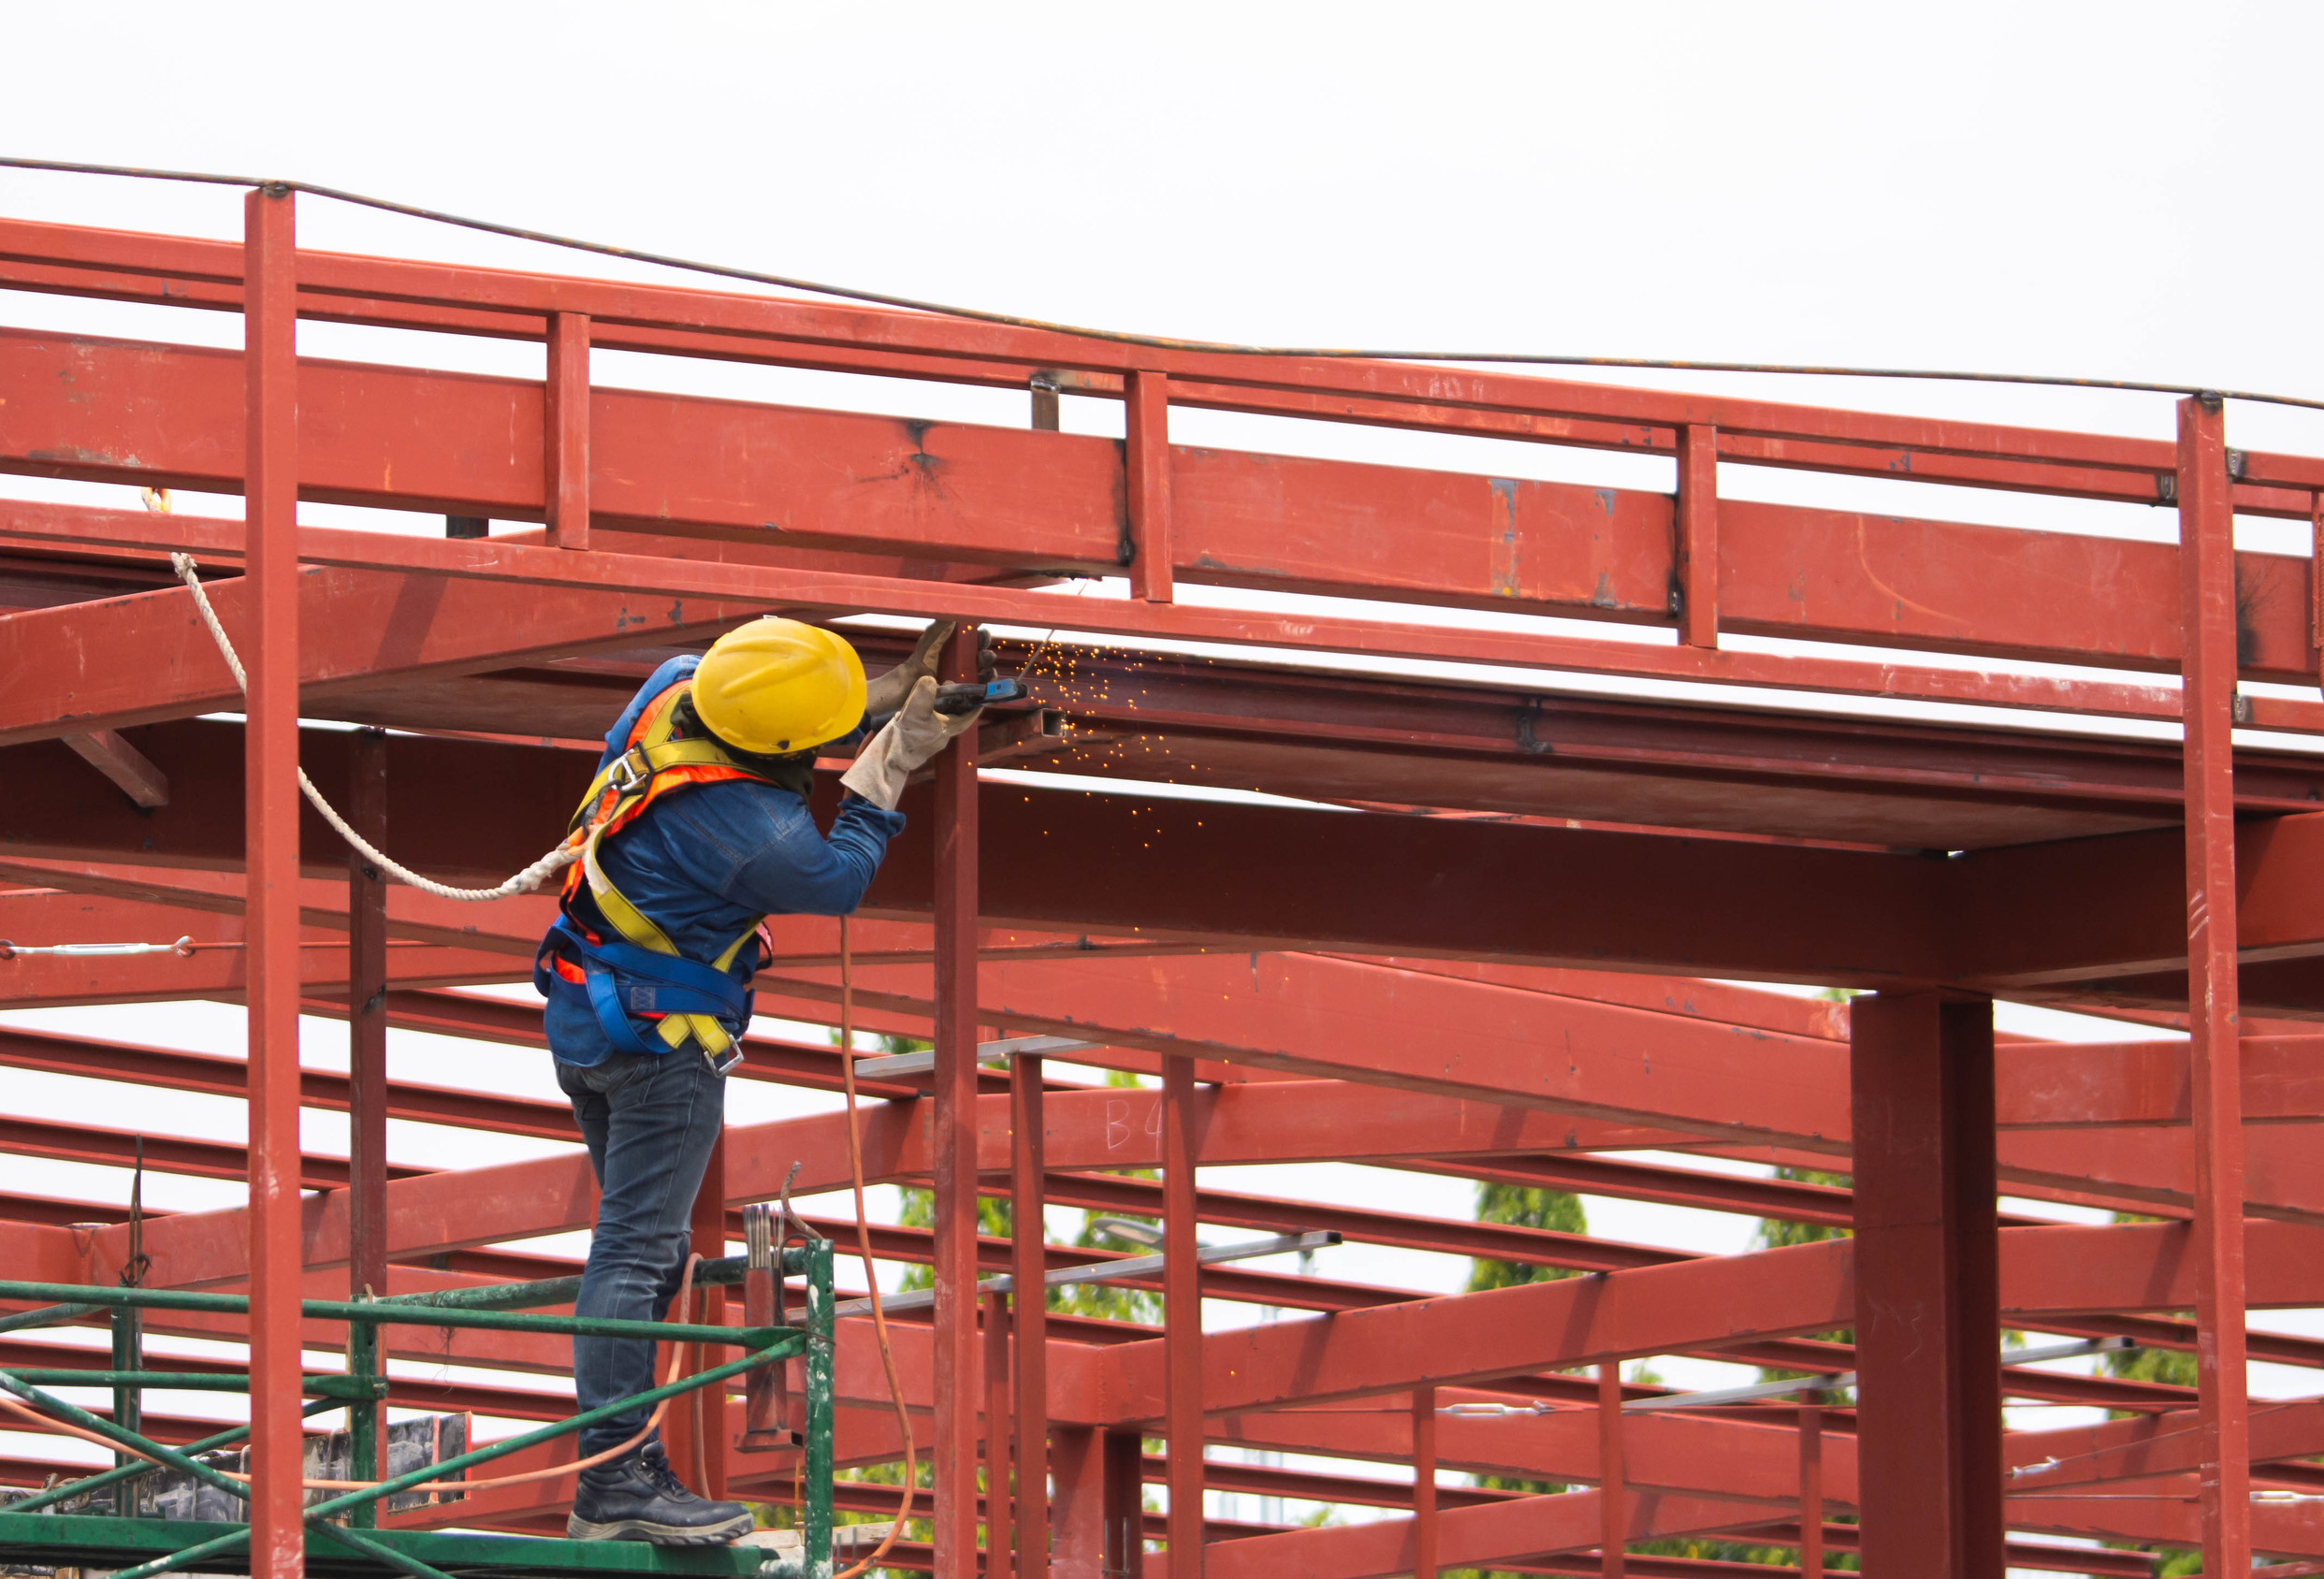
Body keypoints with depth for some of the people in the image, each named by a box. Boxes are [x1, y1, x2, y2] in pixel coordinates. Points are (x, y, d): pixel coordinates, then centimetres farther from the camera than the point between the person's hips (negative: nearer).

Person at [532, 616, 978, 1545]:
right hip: (662, 1040, -10)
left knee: (639, 1243, 16)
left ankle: (622, 1456, 19)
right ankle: (613, 1486, -13)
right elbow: (839, 881, -9)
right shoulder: (751, 830, -28)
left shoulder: (674, 688, -7)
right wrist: (892, 767, -3)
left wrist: (888, 694, 11)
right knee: (639, 1251, -10)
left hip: (584, 1017, 10)